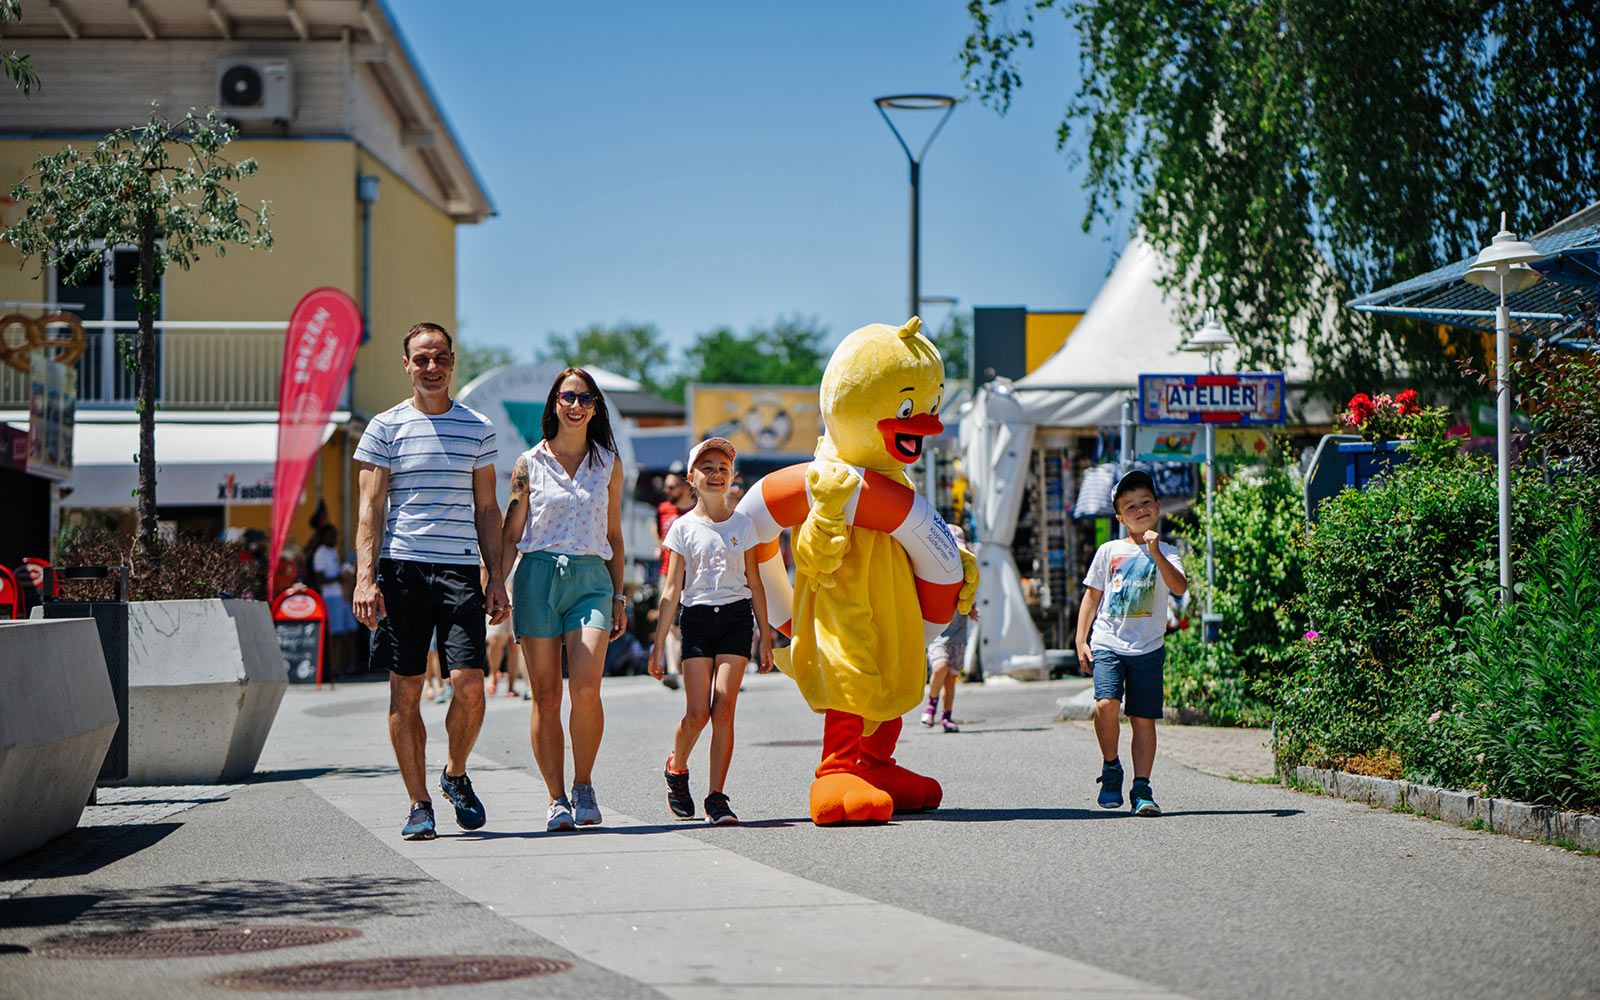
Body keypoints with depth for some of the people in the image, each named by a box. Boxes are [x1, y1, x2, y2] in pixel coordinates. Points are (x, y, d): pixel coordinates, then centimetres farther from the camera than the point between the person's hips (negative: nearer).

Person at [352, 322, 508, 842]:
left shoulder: (478, 428, 12)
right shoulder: (386, 427, 5)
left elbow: (487, 510, 15)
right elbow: (370, 510, 2)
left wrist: (497, 577, 7)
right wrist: (366, 576, -9)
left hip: (459, 568, 1)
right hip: (400, 569, -1)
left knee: (469, 684, -10)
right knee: (405, 692, -1)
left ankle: (456, 774, 16)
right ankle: (419, 804, 8)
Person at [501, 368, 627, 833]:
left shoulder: (608, 463, 11)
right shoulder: (529, 463, 6)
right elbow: (511, 534, 7)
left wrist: (619, 596, 13)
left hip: (591, 577, 0)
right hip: (538, 576, 0)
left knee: (586, 688, -17)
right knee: (546, 695, -2)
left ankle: (583, 786, 1)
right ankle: (557, 798, 5)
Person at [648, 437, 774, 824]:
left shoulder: (743, 525, 8)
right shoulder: (683, 527, 4)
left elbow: (755, 584, 11)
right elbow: (672, 588, 3)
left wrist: (765, 635, 8)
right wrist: (658, 643, 0)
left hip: (736, 618, 1)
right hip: (697, 618, -1)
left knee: (724, 710, -9)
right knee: (697, 713, -9)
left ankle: (717, 797, -5)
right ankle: (676, 768, 22)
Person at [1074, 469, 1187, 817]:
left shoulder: (1166, 554, 6)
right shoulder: (1109, 552, 9)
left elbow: (1180, 586, -14)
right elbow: (1092, 596, 13)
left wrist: (1155, 553, -23)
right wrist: (1081, 640, 7)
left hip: (1148, 647, 0)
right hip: (1108, 644, 0)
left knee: (1144, 719, -2)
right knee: (1106, 704, -20)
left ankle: (1141, 789, 5)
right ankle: (1111, 768, 2)